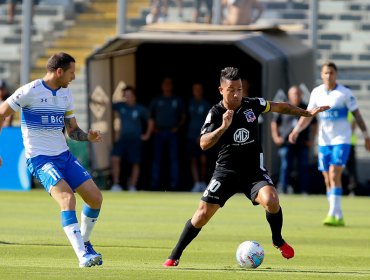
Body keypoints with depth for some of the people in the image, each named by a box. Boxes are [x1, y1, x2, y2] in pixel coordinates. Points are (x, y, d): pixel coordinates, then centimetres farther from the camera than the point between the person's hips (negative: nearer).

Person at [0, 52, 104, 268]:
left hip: (64, 155, 7)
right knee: (67, 197, -27)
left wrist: (88, 136, -5)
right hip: (40, 158, -7)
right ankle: (83, 256, -29)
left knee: (95, 197, -1)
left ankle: (84, 242, 23)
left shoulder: (66, 94, 11)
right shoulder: (30, 91, -11)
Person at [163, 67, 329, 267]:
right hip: (226, 170, -1)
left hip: (254, 169, 1)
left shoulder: (252, 105, -4)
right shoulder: (215, 113, -11)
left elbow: (279, 107, 14)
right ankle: (175, 256, 8)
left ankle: (278, 241, 3)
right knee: (203, 213, -7)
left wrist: (307, 113, 20)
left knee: (271, 200, -26)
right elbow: (204, 144, -22)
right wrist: (223, 127, -35)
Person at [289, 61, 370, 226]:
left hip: (341, 140, -5)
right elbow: (308, 115, 10)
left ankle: (333, 215, -21)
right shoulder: (316, 92, 6)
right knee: (327, 179, 4)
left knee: (334, 175, -18)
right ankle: (338, 217, 12)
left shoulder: (345, 93, -6)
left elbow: (357, 115, 0)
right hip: (324, 140, 5)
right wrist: (296, 130, -5)